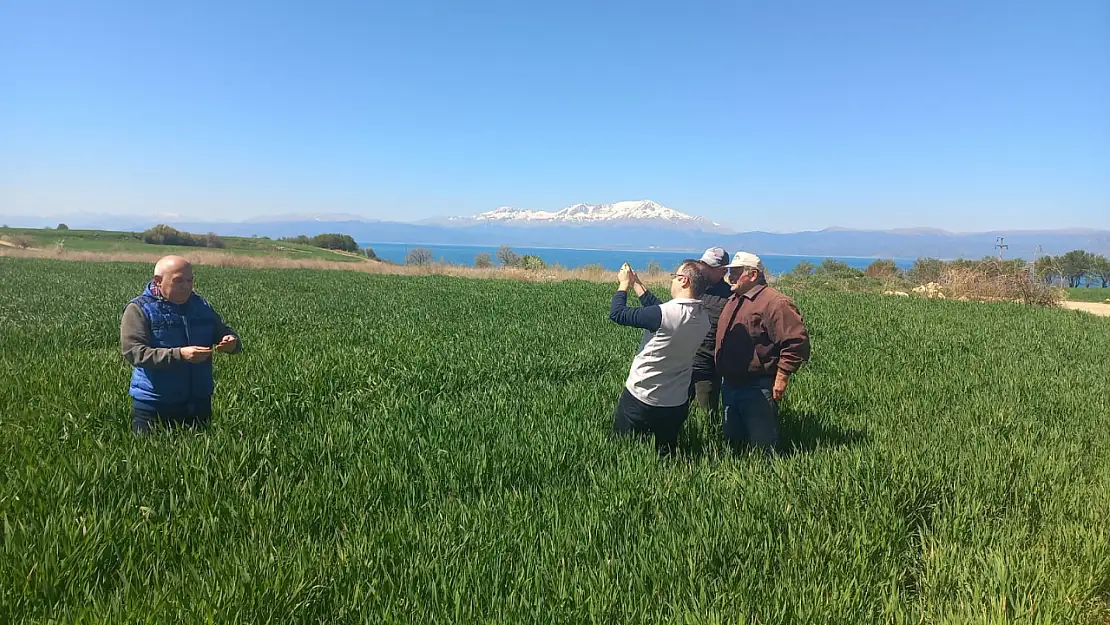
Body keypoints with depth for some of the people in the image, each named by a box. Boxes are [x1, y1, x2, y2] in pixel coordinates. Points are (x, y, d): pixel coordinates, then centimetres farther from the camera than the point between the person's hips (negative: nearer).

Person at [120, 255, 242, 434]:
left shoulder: (200, 306, 9)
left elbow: (224, 332, 16)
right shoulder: (138, 309, -7)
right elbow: (133, 353, -17)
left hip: (199, 404, 5)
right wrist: (179, 354, -29)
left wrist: (232, 342, -10)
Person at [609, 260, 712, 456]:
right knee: (666, 455, 21)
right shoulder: (703, 318, -5)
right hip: (677, 404, 6)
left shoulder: (668, 314, -27)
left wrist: (624, 284, 0)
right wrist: (636, 283, 16)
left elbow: (616, 313, -17)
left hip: (639, 401, -6)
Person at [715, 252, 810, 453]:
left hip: (758, 389, -9)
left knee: (762, 447, 1)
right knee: (732, 440, 18)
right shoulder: (733, 300, 14)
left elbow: (797, 342, -20)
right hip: (730, 385, 9)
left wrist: (781, 378, -18)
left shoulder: (775, 303, -15)